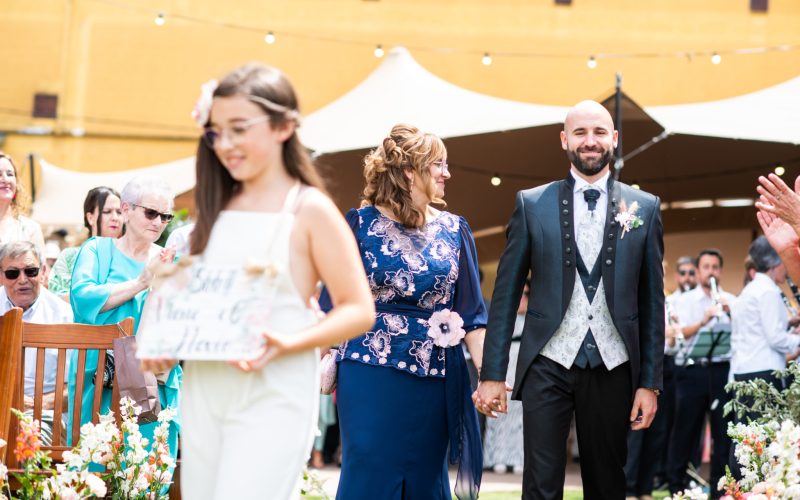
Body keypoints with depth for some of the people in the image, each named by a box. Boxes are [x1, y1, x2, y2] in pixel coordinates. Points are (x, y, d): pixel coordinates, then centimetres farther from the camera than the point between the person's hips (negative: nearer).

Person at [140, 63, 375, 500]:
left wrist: (287, 344, -22)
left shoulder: (310, 211, -5)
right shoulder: (214, 208, 12)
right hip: (203, 392, 6)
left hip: (273, 397, -6)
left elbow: (358, 310, -7)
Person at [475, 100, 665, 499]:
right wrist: (492, 374, -1)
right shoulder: (531, 204, 4)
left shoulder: (645, 208, 6)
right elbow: (505, 294, 4)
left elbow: (652, 301, 6)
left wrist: (650, 383, 2)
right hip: (548, 365, -1)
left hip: (613, 368, 1)